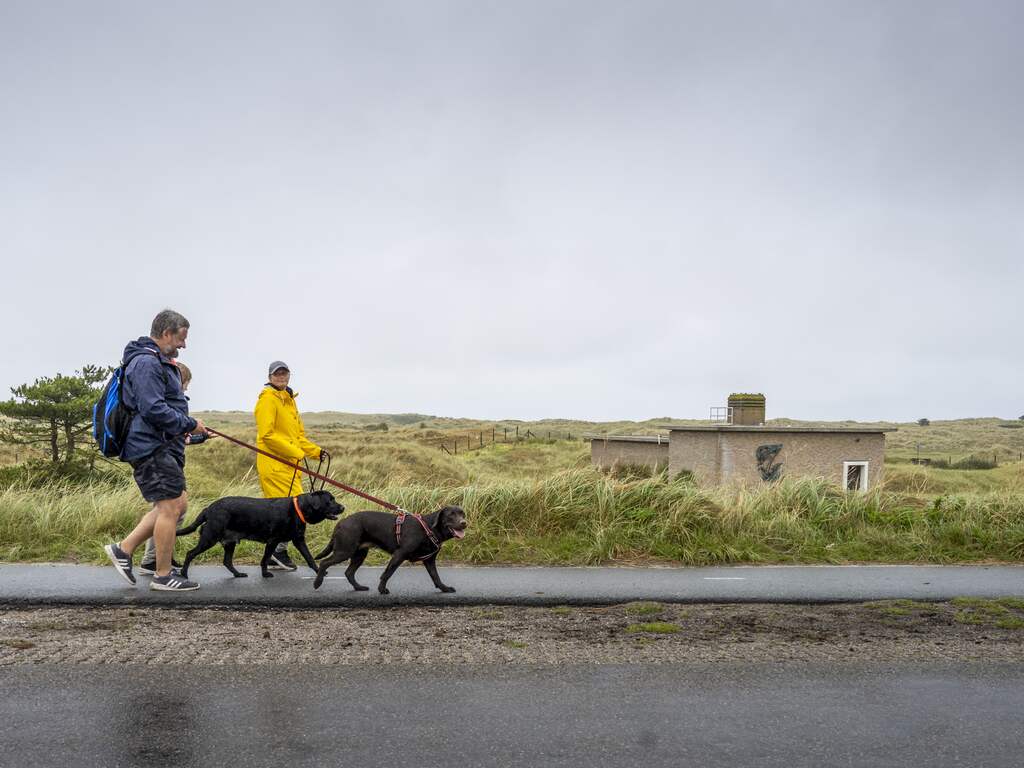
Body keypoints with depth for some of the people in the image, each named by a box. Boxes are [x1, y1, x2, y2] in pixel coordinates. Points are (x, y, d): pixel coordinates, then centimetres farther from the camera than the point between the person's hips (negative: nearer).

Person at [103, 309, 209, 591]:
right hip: (151, 447, -11)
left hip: (164, 446, 11)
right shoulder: (146, 362, -15)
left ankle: (123, 549, 16)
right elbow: (153, 409, -24)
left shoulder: (158, 362, 20)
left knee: (177, 504, 12)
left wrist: (182, 427, 13)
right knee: (170, 507, -6)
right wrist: (189, 424, -14)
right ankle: (163, 576, 3)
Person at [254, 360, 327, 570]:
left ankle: (275, 554, 16)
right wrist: (296, 453, -16)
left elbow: (298, 435, 25)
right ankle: (279, 551, 0)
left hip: (289, 464, 9)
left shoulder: (288, 400, 21)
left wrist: (316, 452, 11)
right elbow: (267, 435, -16)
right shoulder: (268, 399, -8)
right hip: (275, 464, -9)